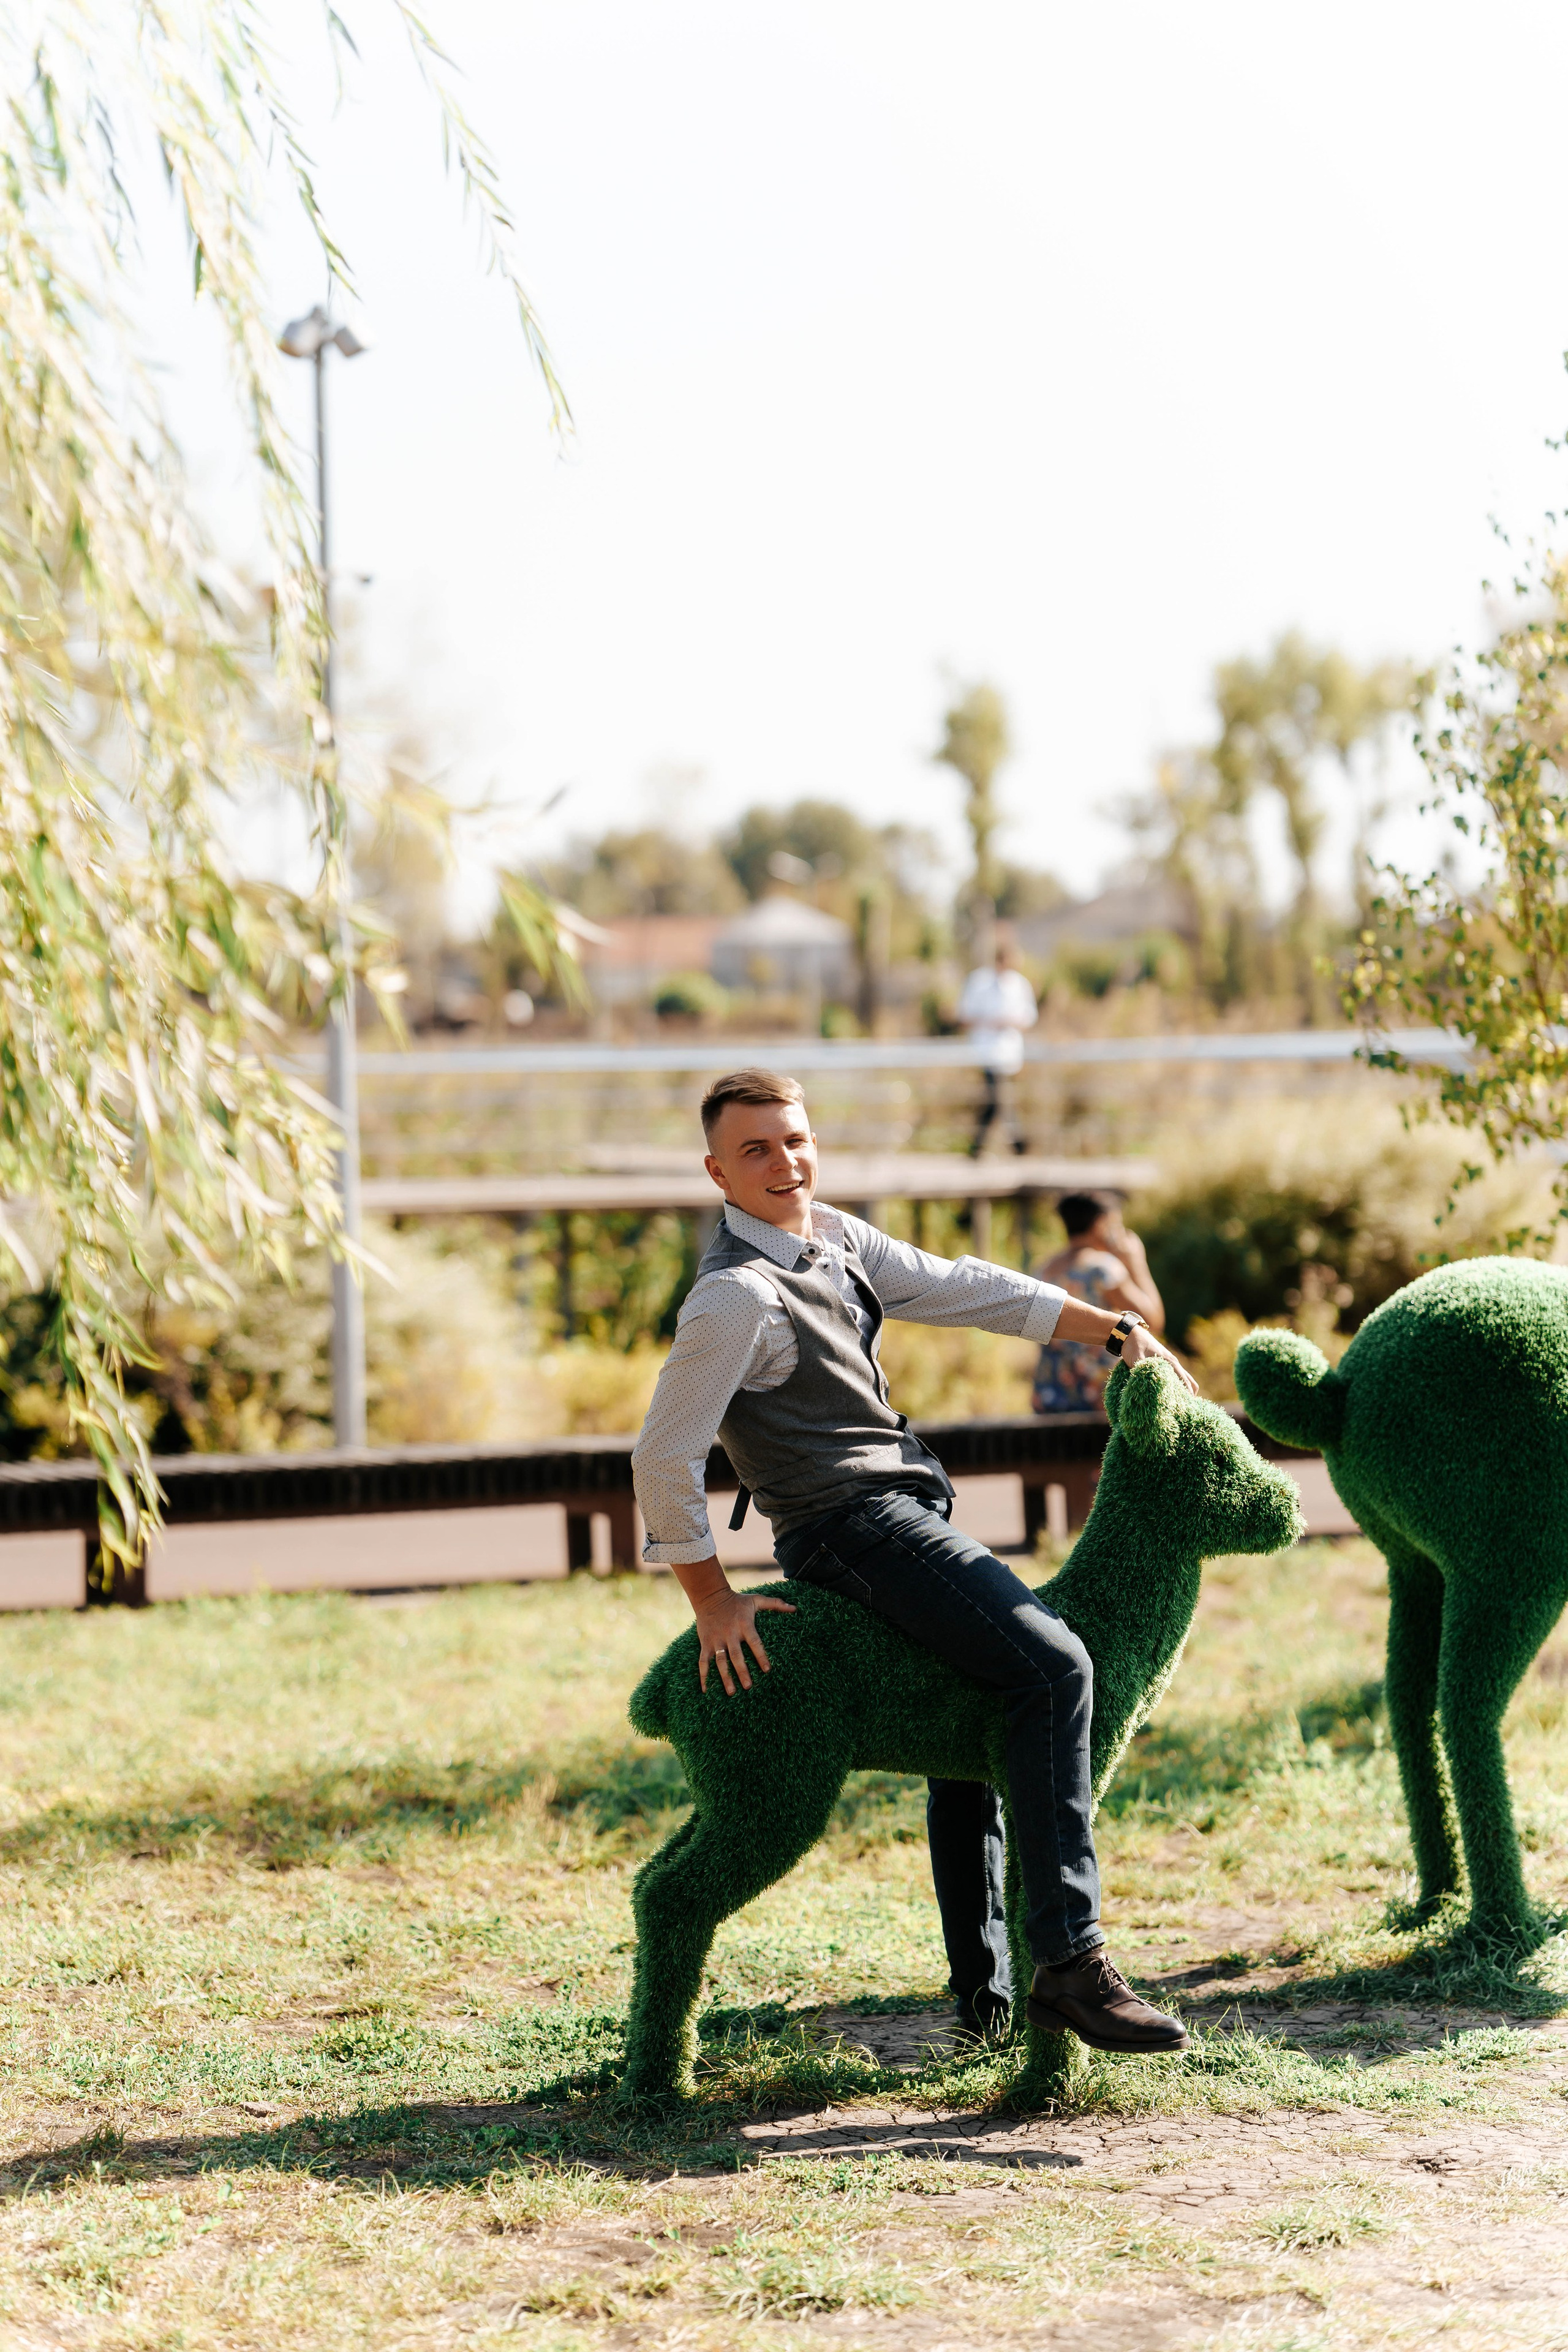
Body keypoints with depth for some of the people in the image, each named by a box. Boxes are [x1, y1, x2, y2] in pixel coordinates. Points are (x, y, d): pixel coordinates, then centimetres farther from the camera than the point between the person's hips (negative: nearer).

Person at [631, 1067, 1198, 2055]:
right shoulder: (736, 1296, -16)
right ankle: (1070, 1962, -28)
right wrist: (714, 1603, -12)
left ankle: (982, 1985, 35)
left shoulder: (835, 1238, 11)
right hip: (854, 1523, -10)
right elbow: (664, 1459, -16)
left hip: (904, 1514, 10)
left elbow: (959, 1289, 17)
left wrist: (1112, 1326, 14)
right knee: (1052, 1666, -23)